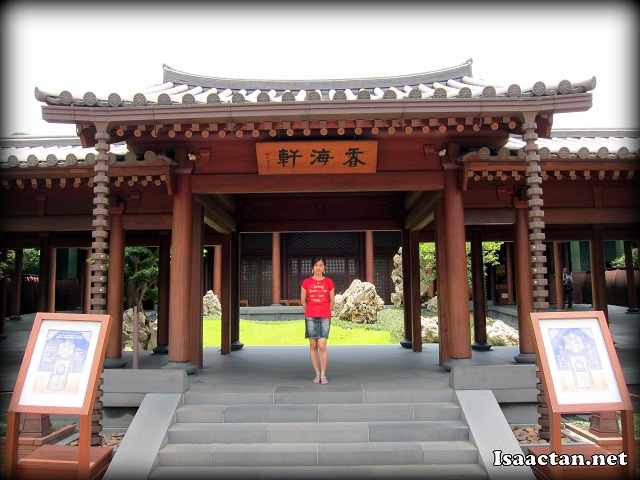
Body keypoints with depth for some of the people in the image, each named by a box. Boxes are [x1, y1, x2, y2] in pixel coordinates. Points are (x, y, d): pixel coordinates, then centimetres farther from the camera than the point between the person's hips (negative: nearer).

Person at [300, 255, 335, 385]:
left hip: (325, 317, -1)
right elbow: (303, 300, 12)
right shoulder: (306, 282, 4)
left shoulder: (329, 282, 4)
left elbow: (331, 301, 12)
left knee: (322, 345, -8)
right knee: (313, 346, 4)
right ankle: (317, 374, 14)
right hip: (310, 317, 1)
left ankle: (323, 375, 3)